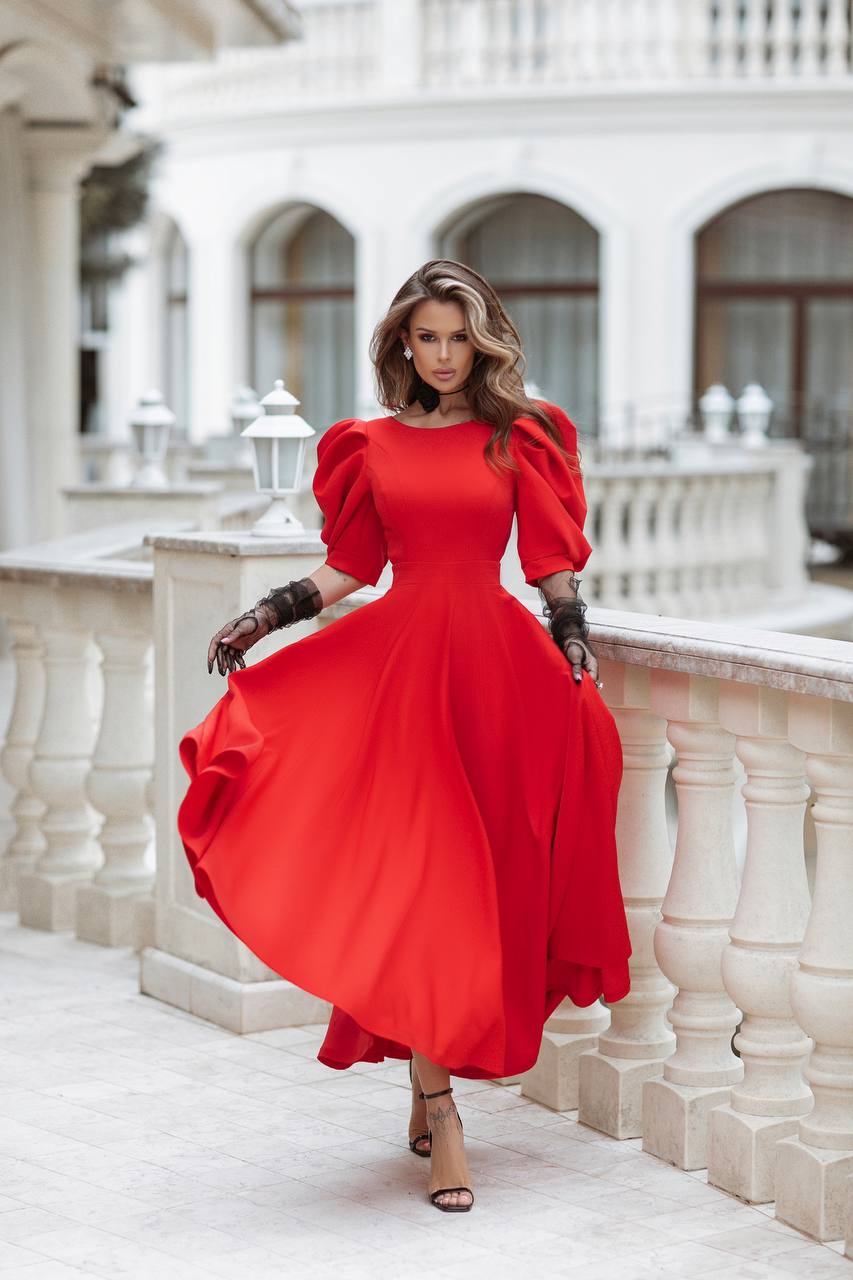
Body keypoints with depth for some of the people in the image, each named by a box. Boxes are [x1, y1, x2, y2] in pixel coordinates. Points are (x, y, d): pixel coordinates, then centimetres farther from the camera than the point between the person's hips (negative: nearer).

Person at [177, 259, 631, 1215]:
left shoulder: (520, 438, 7)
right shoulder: (372, 445, 11)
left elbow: (553, 563, 7)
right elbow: (350, 566, 14)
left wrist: (573, 641, -6)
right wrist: (264, 615, 5)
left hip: (497, 666, 0)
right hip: (398, 660, 1)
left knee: (481, 876, 0)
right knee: (414, 877, -5)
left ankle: (431, 1080, 17)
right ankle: (438, 1110, -1)